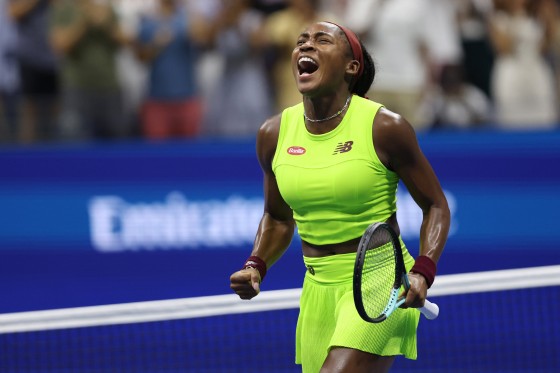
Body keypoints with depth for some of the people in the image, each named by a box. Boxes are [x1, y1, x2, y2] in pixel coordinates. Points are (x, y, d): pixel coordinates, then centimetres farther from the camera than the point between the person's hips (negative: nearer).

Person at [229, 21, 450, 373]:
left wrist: (422, 274, -17)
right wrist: (255, 267, 0)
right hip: (318, 287, 6)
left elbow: (436, 207, -2)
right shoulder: (273, 134, 3)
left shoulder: (384, 127, -10)